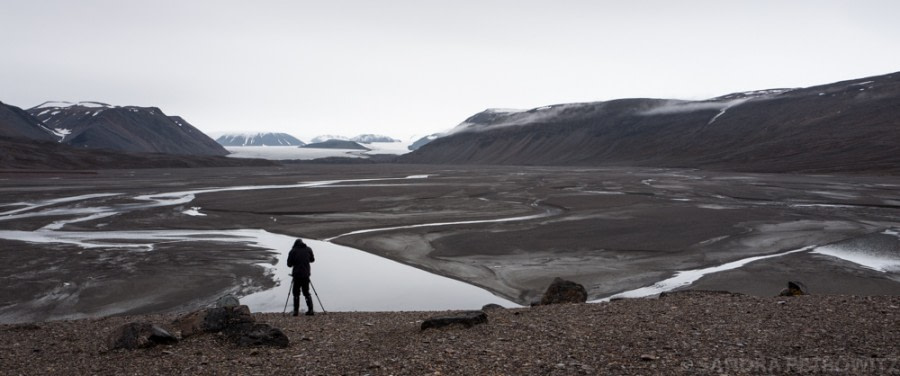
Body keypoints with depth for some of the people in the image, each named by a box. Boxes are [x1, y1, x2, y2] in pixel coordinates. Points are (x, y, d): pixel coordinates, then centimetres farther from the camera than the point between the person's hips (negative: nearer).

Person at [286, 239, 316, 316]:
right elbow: (312, 260, 15)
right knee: (306, 292, 12)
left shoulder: (293, 251, -5)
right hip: (306, 275, 2)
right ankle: (310, 310, 5)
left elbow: (289, 264, -3)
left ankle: (296, 310, 7)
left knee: (296, 293, 10)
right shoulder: (308, 249, 3)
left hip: (297, 275, -2)